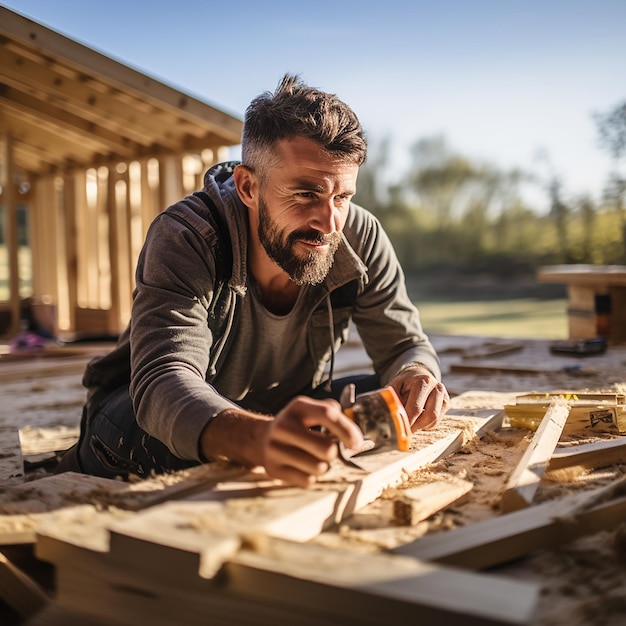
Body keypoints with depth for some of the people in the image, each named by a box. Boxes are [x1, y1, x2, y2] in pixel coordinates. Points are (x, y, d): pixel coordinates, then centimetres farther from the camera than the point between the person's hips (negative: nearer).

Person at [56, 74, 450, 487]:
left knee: (390, 402, -13)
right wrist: (259, 439, -66)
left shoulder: (361, 238, -18)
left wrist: (417, 375, -35)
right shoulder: (184, 238, -30)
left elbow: (406, 345, -8)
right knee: (137, 433, -37)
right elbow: (165, 381, -44)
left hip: (282, 407, 4)